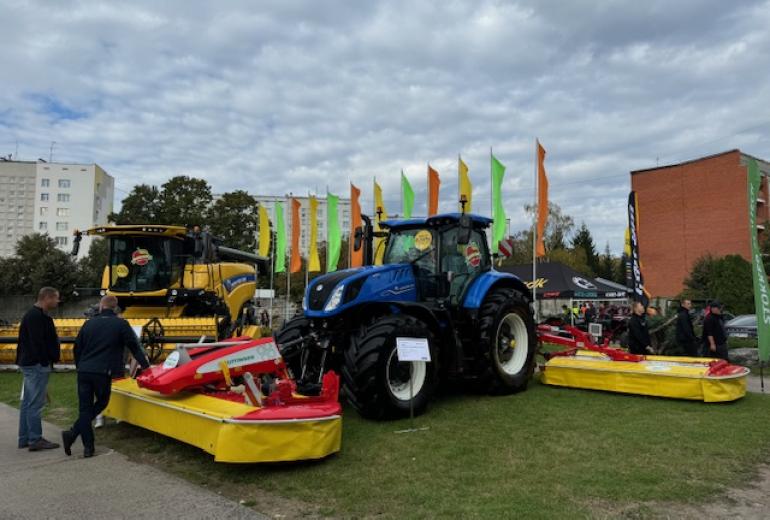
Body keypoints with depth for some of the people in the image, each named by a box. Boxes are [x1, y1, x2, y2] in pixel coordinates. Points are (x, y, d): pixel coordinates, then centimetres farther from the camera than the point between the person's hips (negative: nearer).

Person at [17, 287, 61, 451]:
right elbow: (38, 343, -23)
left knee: (28, 402, 14)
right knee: (35, 403, -6)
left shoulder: (35, 315, 17)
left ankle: (24, 438, 22)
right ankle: (35, 440, -1)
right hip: (37, 365, -11)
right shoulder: (36, 317, -17)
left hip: (30, 364, 11)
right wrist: (45, 362, -20)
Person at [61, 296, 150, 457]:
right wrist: (146, 366, 9)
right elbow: (135, 347, 1)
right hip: (102, 373, -3)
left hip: (83, 371, 3)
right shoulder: (121, 324, 0)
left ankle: (88, 446, 2)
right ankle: (73, 433, 0)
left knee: (85, 408, 9)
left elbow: (77, 348, 17)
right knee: (101, 402, 16)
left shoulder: (89, 323, 11)